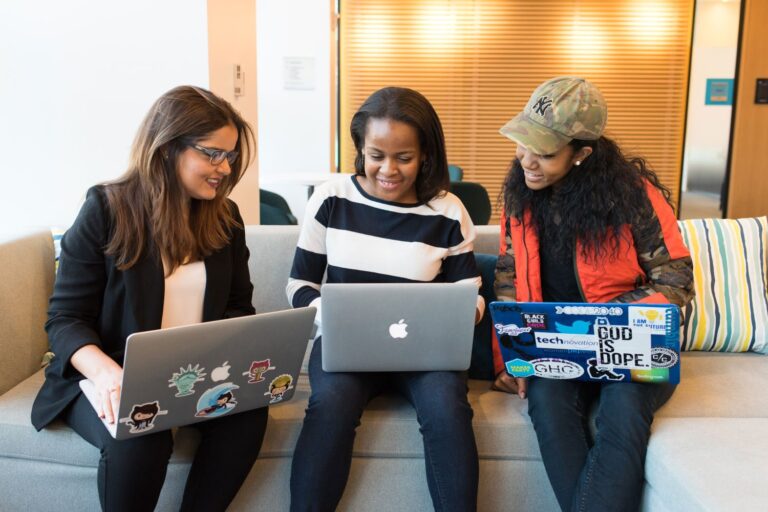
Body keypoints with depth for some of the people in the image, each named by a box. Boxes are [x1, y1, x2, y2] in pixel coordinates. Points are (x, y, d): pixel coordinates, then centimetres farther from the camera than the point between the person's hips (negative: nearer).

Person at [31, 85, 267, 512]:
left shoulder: (225, 217, 6)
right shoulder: (105, 210, -7)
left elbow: (238, 305, 9)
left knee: (249, 411, -27)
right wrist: (106, 372, -30)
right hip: (114, 376, -3)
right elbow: (64, 319, -9)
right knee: (140, 437, -34)